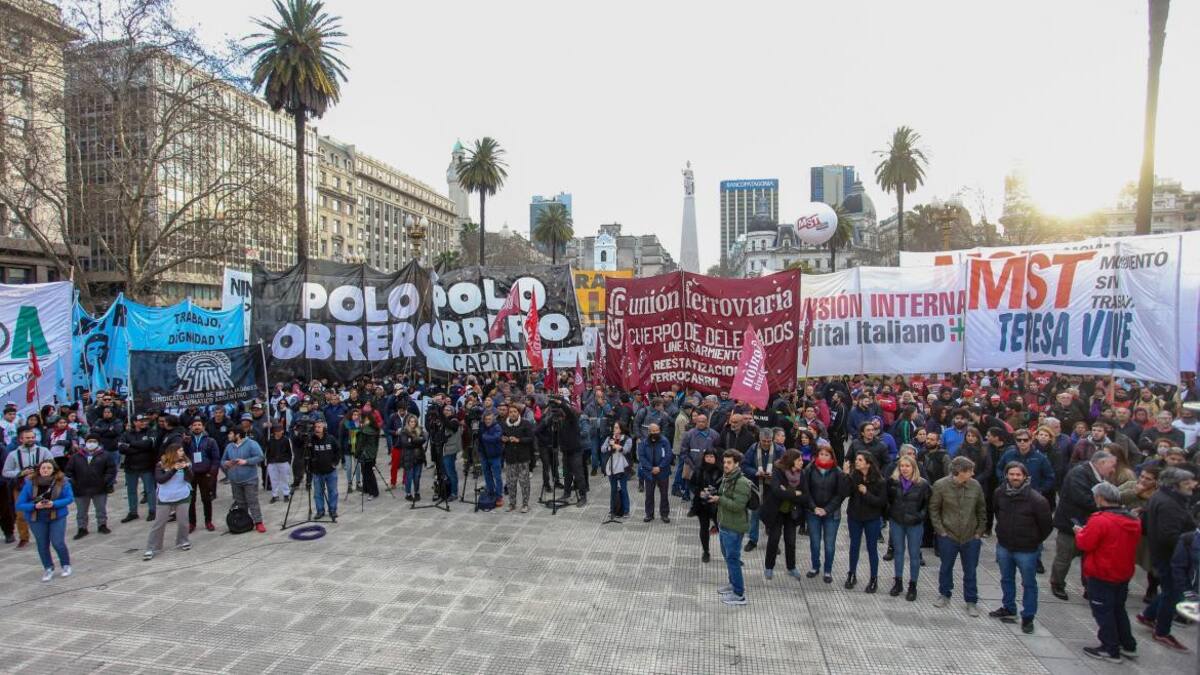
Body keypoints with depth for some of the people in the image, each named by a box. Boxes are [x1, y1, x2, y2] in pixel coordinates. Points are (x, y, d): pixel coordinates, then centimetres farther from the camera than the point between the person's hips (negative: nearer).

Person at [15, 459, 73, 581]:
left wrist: (54, 504, -25)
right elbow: (19, 505, -9)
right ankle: (48, 569, 31)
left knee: (58, 543, -4)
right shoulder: (30, 483, -11)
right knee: (42, 545, 11)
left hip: (57, 517, -2)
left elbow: (70, 498, -10)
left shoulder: (62, 481, -12)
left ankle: (66, 565, 20)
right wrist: (35, 506, -26)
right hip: (37, 519, 2)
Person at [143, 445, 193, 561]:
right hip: (165, 498, -1)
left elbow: (189, 479, -6)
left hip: (182, 496, 1)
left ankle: (182, 542, 25)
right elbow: (159, 479, -15)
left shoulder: (185, 462, 1)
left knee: (183, 521, 5)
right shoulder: (161, 465, -4)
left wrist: (186, 468, -22)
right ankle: (151, 548, 10)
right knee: (159, 523, 2)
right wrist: (174, 470, -22)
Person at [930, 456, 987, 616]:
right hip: (948, 536, -1)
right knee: (946, 567, 15)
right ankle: (944, 595, 35)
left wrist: (979, 532, 3)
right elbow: (934, 509, -6)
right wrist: (940, 530, -8)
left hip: (971, 537, 1)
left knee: (970, 571, 11)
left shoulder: (975, 485, -8)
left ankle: (971, 601, 27)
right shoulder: (941, 486, -14)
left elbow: (981, 510, 4)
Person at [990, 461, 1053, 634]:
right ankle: (1008, 608, 37)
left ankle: (1028, 617, 23)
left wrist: (1035, 541, 0)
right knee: (1006, 579, 20)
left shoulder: (1036, 499, -21)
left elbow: (1047, 526, -9)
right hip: (1004, 546, 5)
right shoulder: (1000, 493, -7)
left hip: (1027, 550, -5)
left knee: (1029, 584, 10)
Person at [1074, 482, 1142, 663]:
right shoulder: (1133, 521, 1)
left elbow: (1084, 544, -22)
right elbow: (1116, 541, 12)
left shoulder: (1099, 520, -25)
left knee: (1103, 612, 6)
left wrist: (1079, 532, -2)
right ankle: (1129, 646, 33)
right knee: (1118, 609, 23)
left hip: (1101, 576, -8)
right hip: (1124, 574, 8)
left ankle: (1111, 650, 13)